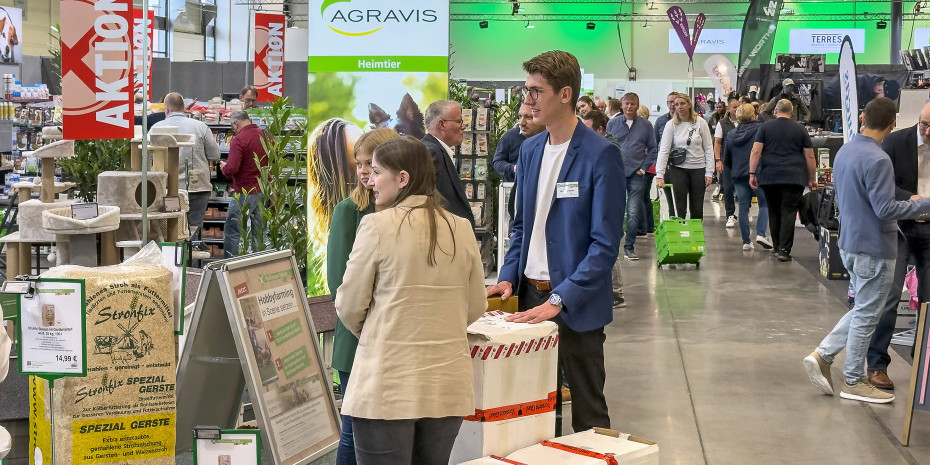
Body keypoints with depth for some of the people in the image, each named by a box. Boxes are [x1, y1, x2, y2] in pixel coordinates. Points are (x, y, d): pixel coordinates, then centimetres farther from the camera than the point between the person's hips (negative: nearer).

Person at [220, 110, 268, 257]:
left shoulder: (239, 139, -17)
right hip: (265, 191, 7)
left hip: (245, 193, -7)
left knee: (231, 232, 2)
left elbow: (231, 169, -22)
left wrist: (224, 167, -1)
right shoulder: (264, 135, 4)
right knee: (259, 232, 13)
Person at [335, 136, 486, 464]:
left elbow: (349, 306, -3)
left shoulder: (377, 225, -10)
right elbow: (476, 306, 10)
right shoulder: (461, 228, 2)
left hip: (388, 386, -4)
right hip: (448, 386, 4)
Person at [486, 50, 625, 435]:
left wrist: (559, 300, -23)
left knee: (587, 412, 6)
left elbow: (605, 242, -16)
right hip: (530, 294, 6)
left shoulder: (600, 155, -13)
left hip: (576, 303, -6)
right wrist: (508, 277, 1)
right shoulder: (530, 149, 9)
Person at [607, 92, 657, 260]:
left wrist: (644, 168, 0)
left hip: (636, 175, -1)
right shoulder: (612, 124, 6)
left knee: (633, 213, -4)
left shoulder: (646, 125, 5)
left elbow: (652, 149, 9)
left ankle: (629, 248, 3)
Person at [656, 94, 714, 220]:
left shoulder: (700, 122, -2)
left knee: (697, 209, 6)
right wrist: (660, 175, -19)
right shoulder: (671, 125, -4)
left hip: (698, 168, 1)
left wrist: (709, 172, -5)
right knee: (680, 207, -1)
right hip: (678, 169, -1)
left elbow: (708, 148, 1)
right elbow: (663, 151, -9)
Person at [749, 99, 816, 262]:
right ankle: (784, 249, -14)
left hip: (769, 177, 1)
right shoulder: (800, 129, 8)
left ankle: (777, 247, 20)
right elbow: (809, 156, 7)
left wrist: (752, 174, -1)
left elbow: (756, 152, -3)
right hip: (794, 178, -1)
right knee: (789, 212, -4)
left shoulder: (765, 127, 6)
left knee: (774, 212, 12)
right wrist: (812, 179, 14)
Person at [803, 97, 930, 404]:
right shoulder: (877, 161, -22)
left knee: (864, 310, 20)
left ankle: (822, 355, 14)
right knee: (866, 316, 4)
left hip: (850, 243, 9)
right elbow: (885, 208, -24)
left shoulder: (844, 152, 7)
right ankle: (853, 382, 14)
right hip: (874, 250, -8)